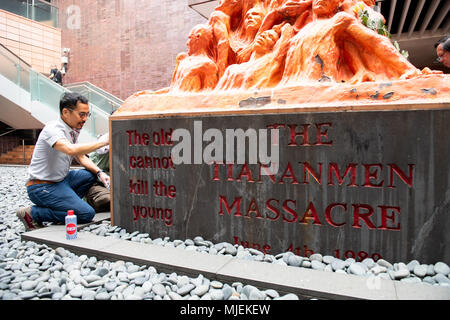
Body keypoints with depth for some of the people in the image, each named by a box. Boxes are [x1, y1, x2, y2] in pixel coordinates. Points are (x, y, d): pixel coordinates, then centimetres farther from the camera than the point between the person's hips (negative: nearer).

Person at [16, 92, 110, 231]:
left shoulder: (73, 130, 7)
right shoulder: (53, 128, -19)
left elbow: (81, 157, 14)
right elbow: (71, 150, -39)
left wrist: (99, 173, -1)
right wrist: (101, 142, -29)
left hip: (60, 180, 9)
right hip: (42, 187, -9)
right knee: (86, 214, -16)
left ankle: (66, 204, 5)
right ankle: (32, 213, -5)